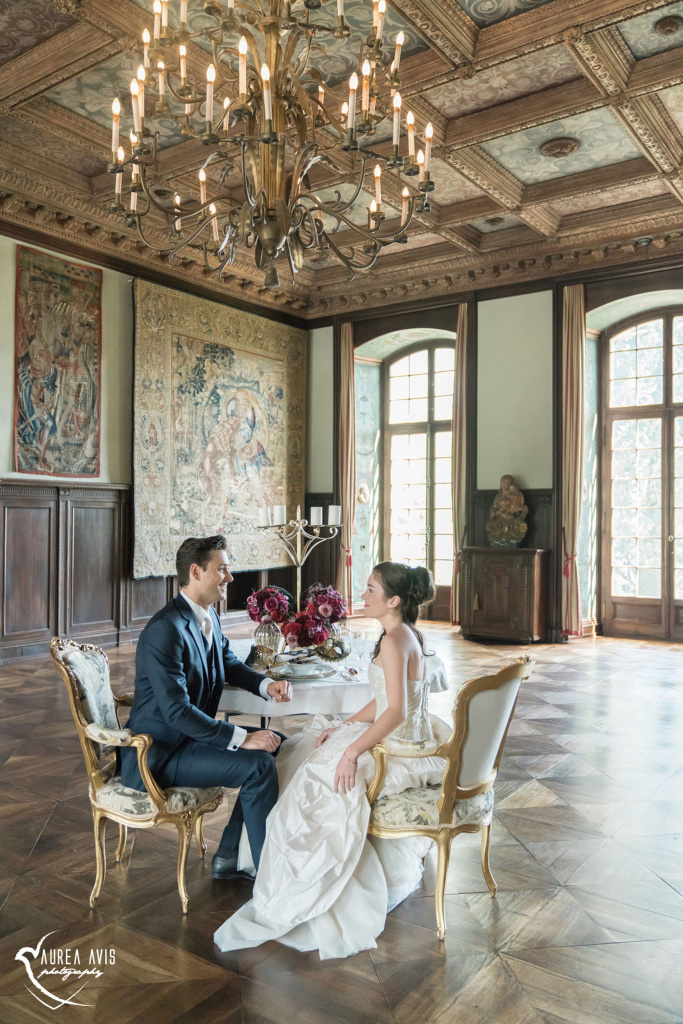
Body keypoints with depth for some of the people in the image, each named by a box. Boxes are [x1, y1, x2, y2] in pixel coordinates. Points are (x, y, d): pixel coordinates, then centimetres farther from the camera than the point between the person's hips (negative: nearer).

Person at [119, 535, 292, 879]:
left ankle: (230, 855, 12)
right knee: (259, 764, -21)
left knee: (275, 742, 6)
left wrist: (266, 685, 0)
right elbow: (177, 711, -30)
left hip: (190, 735, 10)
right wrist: (242, 738, -28)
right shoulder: (165, 630, -26)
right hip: (159, 753, -10)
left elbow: (229, 664, 20)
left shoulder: (208, 617, 4)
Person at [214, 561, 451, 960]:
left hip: (398, 748, -10)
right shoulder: (408, 634, 8)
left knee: (324, 780, -9)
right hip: (401, 737, 10)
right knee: (306, 750, 18)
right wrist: (344, 727, 10)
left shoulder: (394, 639, -22)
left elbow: (395, 711, -28)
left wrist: (353, 750, -24)